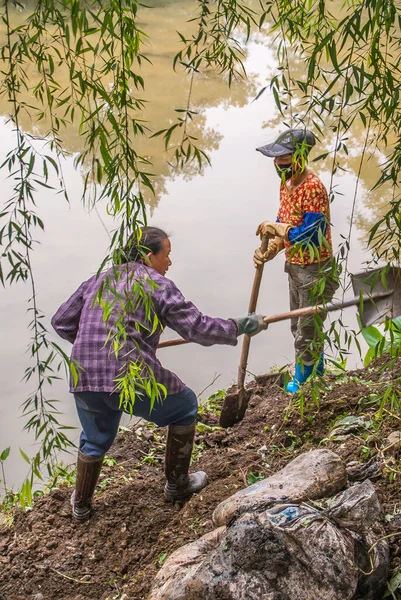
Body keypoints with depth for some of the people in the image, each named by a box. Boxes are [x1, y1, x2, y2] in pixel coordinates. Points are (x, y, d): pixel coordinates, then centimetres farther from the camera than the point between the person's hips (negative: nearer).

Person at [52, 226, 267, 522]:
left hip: (84, 382, 6)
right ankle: (177, 484, 33)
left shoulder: (98, 281, 17)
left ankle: (81, 505, 44)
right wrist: (242, 326, 6)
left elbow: (62, 322, 19)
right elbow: (197, 328, -6)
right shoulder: (157, 284, 0)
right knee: (185, 406, 23)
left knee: (94, 440, 32)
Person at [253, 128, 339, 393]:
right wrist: (270, 250, -7)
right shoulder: (287, 182, 2)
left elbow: (314, 236, -30)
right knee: (299, 326, 23)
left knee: (307, 331, 7)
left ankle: (301, 383, 25)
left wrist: (277, 228, -25)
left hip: (315, 270, -9)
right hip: (295, 266, 9)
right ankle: (318, 372, 42)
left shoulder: (312, 188, -26)